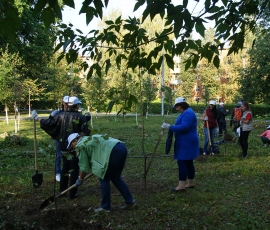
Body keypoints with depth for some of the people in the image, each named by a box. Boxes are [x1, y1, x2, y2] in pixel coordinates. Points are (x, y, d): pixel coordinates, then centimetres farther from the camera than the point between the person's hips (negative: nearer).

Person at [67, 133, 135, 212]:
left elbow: (84, 166, 8)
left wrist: (80, 179, 23)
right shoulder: (90, 138, 31)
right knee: (115, 177, 22)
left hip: (114, 152, -9)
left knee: (104, 179, 7)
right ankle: (129, 200, 25)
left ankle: (105, 207, 17)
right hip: (122, 148, 9)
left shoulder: (80, 145, 6)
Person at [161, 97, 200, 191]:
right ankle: (191, 183, 22)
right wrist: (170, 127, 5)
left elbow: (184, 127, -29)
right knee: (188, 162, 14)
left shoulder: (188, 113, -18)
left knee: (182, 162, -10)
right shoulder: (185, 113, 16)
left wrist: (169, 127, -27)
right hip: (185, 142, 11)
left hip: (187, 143, -11)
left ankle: (181, 185, -7)